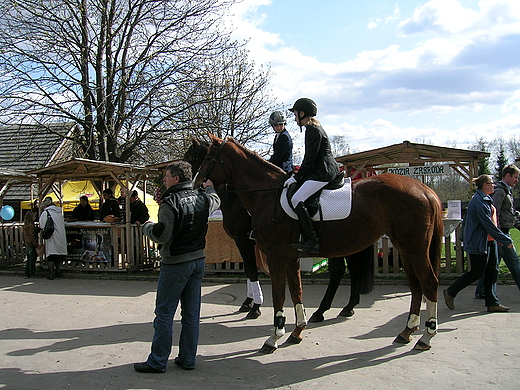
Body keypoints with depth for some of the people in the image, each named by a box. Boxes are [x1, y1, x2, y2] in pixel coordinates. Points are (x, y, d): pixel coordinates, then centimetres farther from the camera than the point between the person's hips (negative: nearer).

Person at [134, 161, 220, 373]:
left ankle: (158, 361, 13)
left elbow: (162, 236, -20)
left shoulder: (170, 202, -18)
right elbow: (215, 202, 28)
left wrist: (147, 226, 0)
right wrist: (209, 188, 46)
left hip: (175, 264, -7)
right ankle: (187, 359, 21)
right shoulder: (202, 198, 4)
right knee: (191, 313, 12)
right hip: (198, 261, 7)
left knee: (164, 313, 4)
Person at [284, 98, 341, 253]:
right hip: (330, 170, 11)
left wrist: (296, 178, -9)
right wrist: (298, 175, 22)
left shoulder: (312, 130, -12)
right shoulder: (316, 127, 20)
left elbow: (309, 159, -16)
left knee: (297, 199, -19)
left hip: (323, 173, -11)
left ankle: (311, 241, -22)